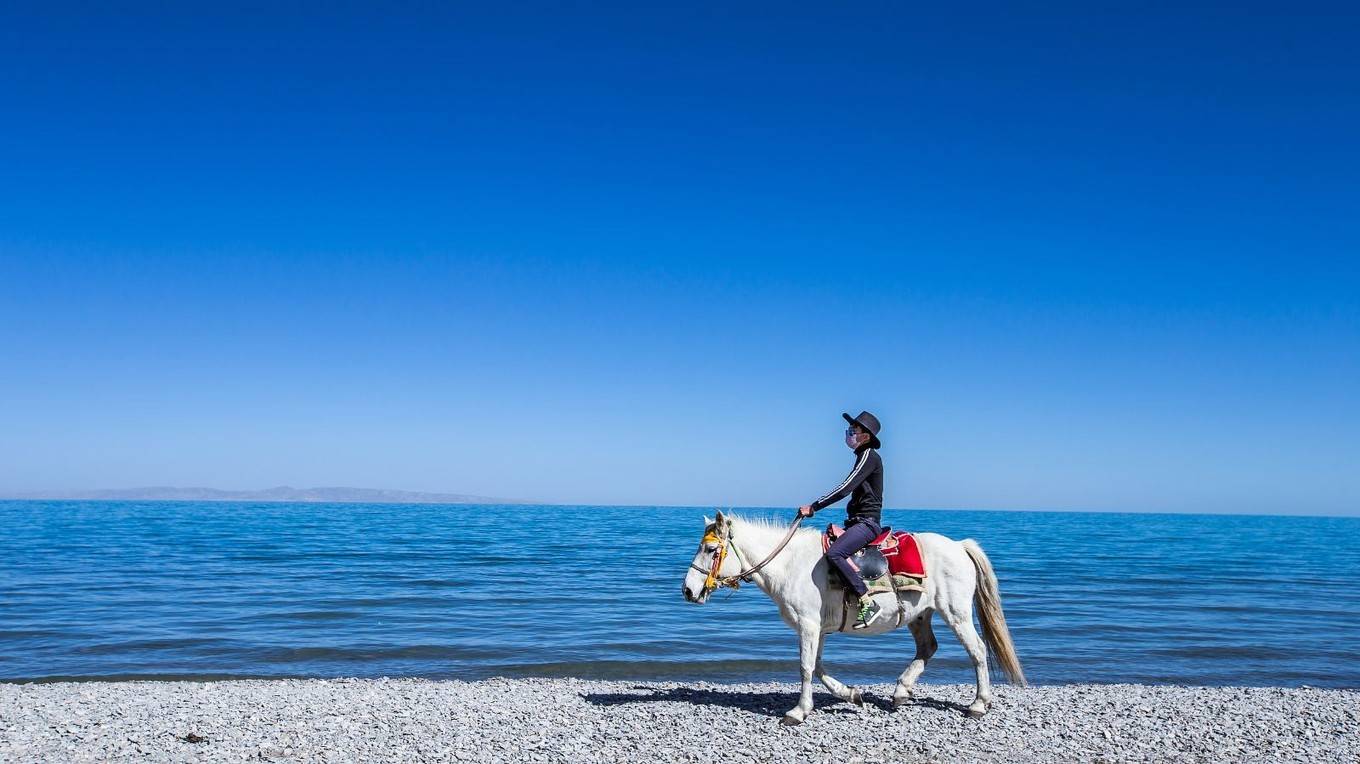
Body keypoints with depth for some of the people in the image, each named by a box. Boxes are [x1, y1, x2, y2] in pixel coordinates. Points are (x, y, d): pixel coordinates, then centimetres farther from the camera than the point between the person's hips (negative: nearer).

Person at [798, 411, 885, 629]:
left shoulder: (869, 456, -11)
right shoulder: (864, 456, 20)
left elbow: (845, 489, -19)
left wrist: (813, 507, -17)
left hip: (867, 522, -11)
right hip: (859, 521, 11)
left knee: (834, 554, -29)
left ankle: (868, 603, -28)